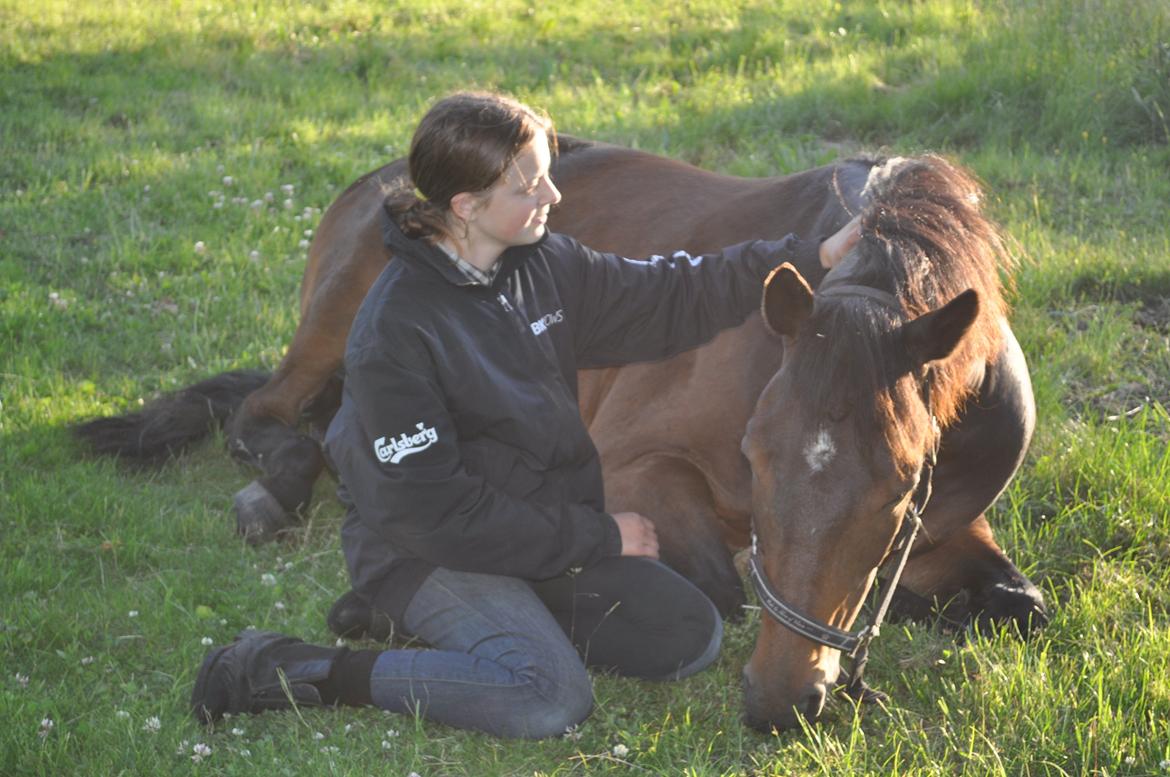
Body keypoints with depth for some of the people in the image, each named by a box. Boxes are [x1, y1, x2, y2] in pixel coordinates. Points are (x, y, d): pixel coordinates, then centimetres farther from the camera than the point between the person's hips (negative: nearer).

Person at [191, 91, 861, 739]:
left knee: (694, 637, 0)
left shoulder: (546, 265, -2)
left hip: (550, 524, 8)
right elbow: (430, 512, -24)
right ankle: (305, 672, -15)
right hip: (430, 551, -8)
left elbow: (668, 299, 9)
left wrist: (813, 259, -1)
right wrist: (599, 538, -19)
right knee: (551, 698, -29)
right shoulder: (396, 334, -24)